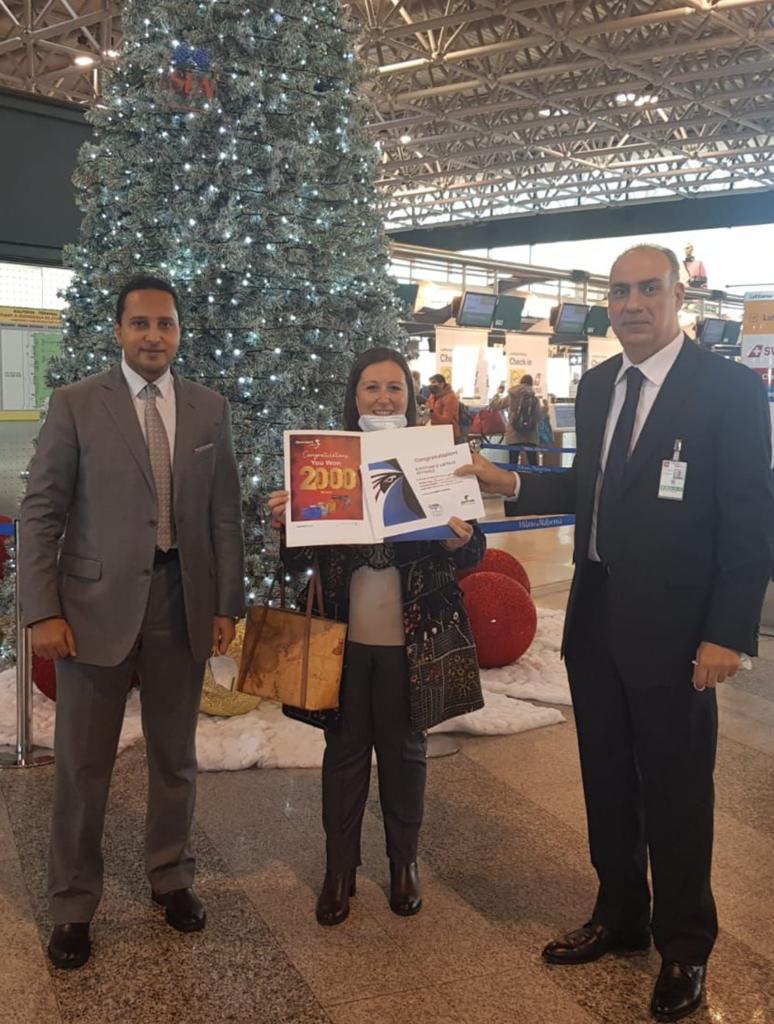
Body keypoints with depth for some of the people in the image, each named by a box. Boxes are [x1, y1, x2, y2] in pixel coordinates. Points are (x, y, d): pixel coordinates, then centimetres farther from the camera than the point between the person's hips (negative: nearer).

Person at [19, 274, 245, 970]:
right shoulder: (75, 405, -2)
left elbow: (226, 514, 7)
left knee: (175, 756, 15)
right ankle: (73, 905, 26)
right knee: (82, 763, 8)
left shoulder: (210, 410, 6)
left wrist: (227, 603, 3)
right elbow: (41, 512, -4)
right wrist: (43, 611, -10)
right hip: (96, 603, -2)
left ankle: (172, 876, 36)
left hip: (183, 601, 3)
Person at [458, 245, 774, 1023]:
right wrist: (513, 484, 1)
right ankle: (619, 919, 39)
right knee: (606, 783, 18)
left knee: (674, 793, 9)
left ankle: (683, 947, 30)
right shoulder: (596, 385, 8)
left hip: (672, 626, -6)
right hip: (595, 617, 6)